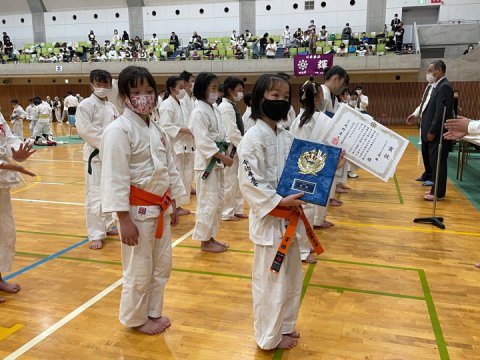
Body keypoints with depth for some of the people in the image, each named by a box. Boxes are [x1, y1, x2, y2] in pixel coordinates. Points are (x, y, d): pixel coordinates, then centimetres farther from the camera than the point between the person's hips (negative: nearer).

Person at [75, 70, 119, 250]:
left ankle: (106, 226, 31)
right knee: (95, 195, -7)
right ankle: (95, 234, 1)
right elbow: (84, 129, -18)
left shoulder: (111, 107, 13)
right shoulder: (86, 105, -8)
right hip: (95, 155, -7)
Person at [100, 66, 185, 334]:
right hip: (137, 210, -8)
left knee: (162, 265, 18)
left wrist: (172, 205, 15)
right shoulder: (118, 130, -16)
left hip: (160, 207, 8)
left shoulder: (156, 129, 8)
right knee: (139, 270, 7)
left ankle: (153, 311, 38)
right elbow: (115, 178, -19)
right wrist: (125, 220, -20)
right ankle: (136, 319, 29)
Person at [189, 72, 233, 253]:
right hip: (206, 163, -9)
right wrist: (223, 157, -19)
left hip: (217, 163, 9)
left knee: (218, 201, 14)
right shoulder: (198, 112, -14)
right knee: (208, 203, -4)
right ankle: (204, 241, 9)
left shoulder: (215, 111, 13)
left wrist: (224, 157, 4)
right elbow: (203, 141, -20)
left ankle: (211, 237, 26)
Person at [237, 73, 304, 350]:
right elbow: (249, 182, -20)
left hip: (289, 218, 8)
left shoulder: (287, 137, 8)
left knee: (292, 277, 20)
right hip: (269, 219, -8)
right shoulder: (254, 138, -16)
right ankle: (271, 336, 25)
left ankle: (284, 325, 40)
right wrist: (279, 202, -23)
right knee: (271, 280, 4)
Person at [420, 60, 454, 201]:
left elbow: (441, 112, -22)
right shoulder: (439, 86, 15)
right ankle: (437, 189, 24)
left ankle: (438, 193, 5)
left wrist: (432, 132, -20)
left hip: (438, 133, -10)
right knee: (435, 162, 14)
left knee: (438, 162, -3)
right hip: (434, 132, 10)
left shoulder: (444, 86, -16)